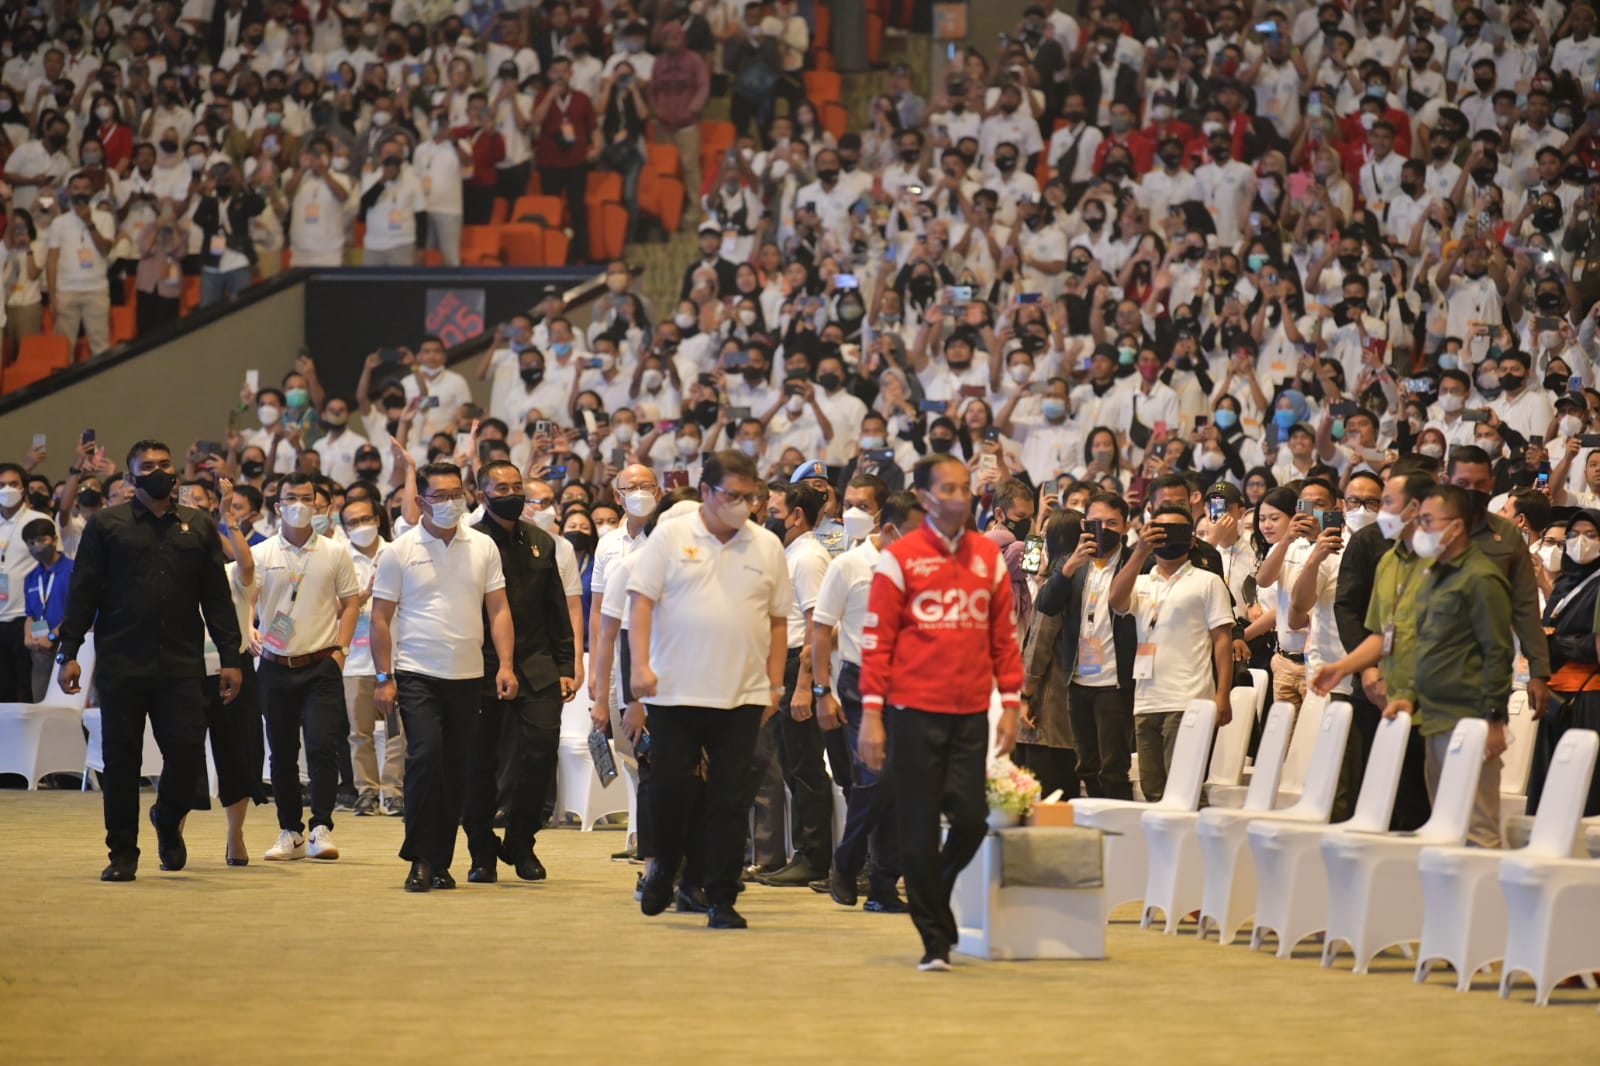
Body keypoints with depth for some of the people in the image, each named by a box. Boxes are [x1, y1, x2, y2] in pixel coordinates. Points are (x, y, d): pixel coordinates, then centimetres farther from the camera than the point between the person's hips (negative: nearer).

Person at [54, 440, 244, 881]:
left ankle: (168, 820, 24)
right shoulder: (106, 524, 7)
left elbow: (217, 598, 12)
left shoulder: (199, 527, 13)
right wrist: (68, 652, -4)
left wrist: (230, 658, 6)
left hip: (182, 665, 1)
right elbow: (82, 592, 4)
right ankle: (122, 853, 12)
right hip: (120, 665, -1)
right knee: (121, 760, 2)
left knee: (187, 753, -6)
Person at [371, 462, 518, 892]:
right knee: (425, 756, -17)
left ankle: (441, 862, 14)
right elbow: (381, 618, 2)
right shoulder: (401, 550, 0)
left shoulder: (482, 548, 7)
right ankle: (420, 859, -9)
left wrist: (506, 664, -3)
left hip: (467, 676, 3)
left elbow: (498, 610, 9)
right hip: (417, 674, -3)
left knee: (455, 770, 5)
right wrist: (383, 677, -5)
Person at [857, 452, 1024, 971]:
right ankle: (934, 939, 9)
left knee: (971, 819, -4)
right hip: (914, 711, -3)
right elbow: (876, 639, -3)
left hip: (971, 714, 3)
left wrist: (1010, 702, 6)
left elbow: (1004, 635, 13)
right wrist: (872, 714, -7)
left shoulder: (988, 556, 10)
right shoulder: (899, 558, -2)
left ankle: (933, 897, 25)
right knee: (920, 829, -1)